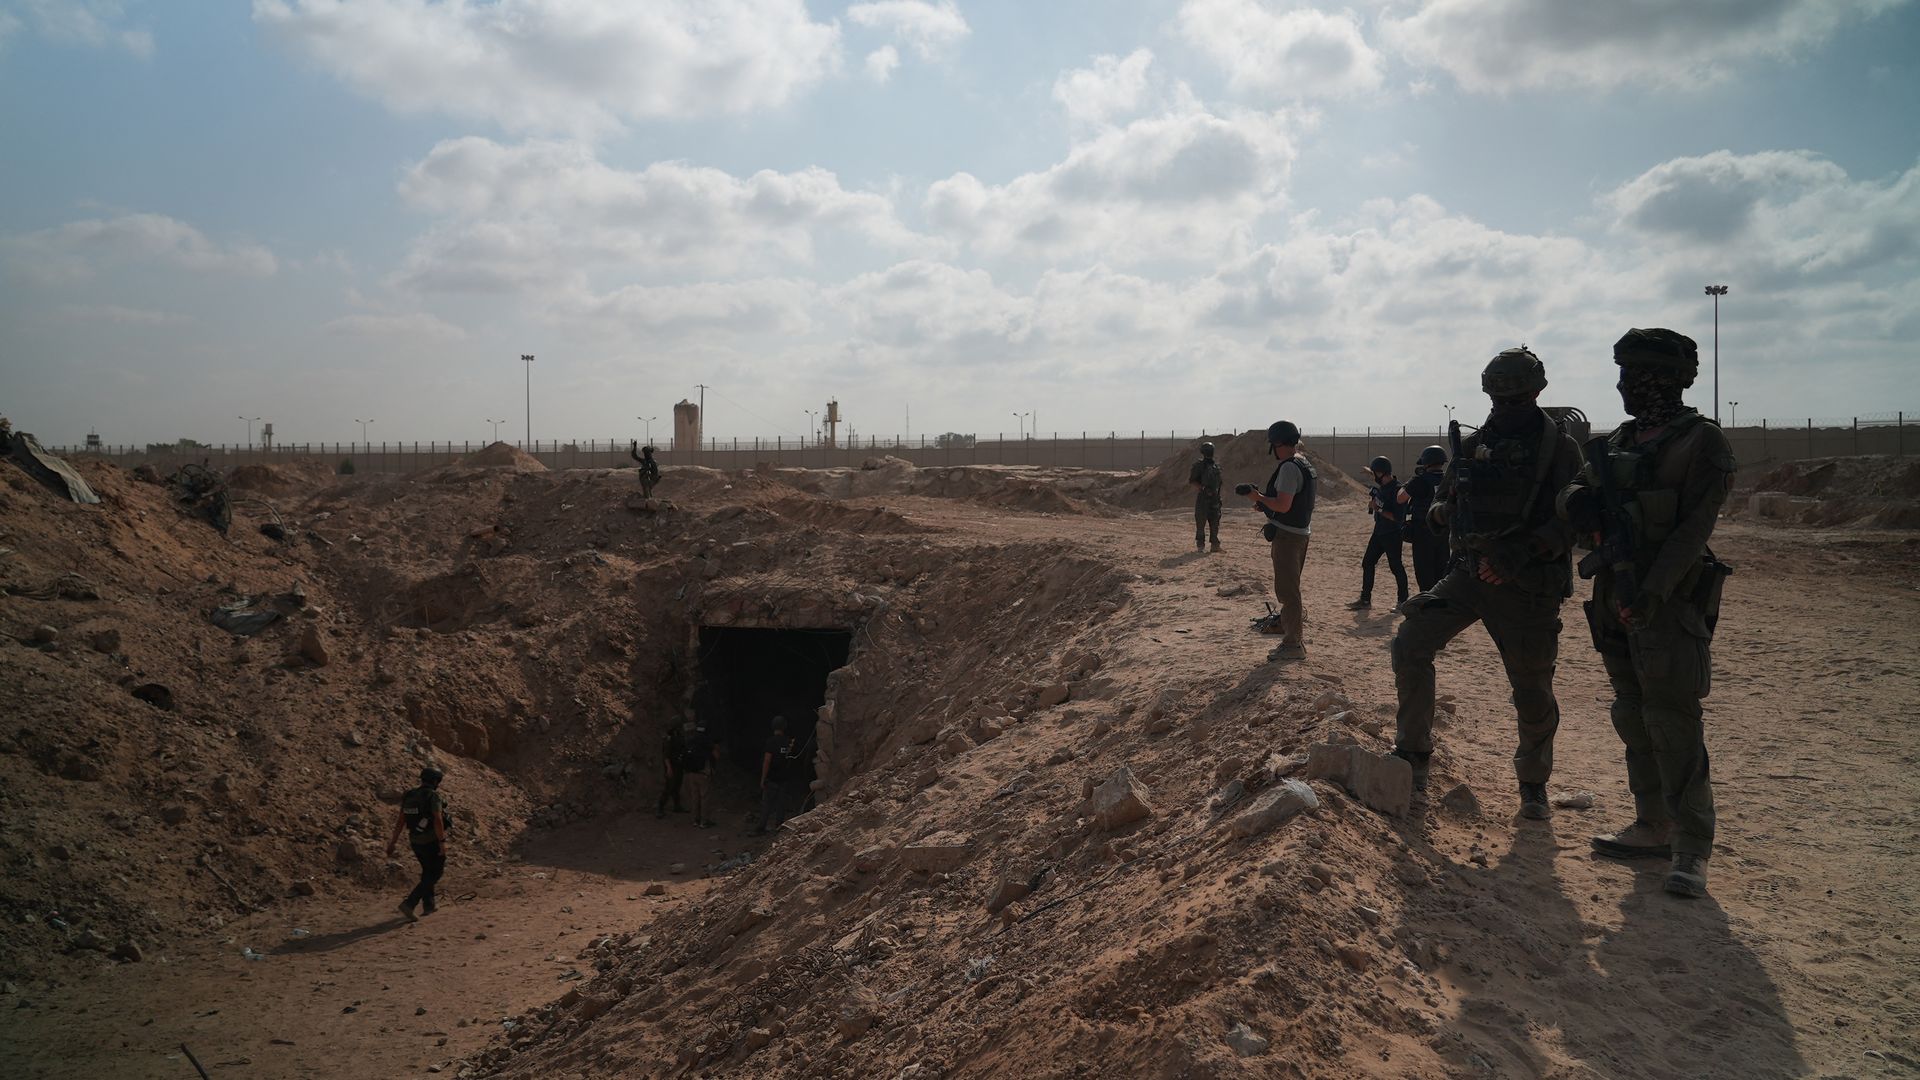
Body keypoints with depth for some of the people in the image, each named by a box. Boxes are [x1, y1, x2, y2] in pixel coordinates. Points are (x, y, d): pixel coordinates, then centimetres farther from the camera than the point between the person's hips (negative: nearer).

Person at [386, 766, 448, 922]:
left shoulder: (409, 797, 6)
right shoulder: (433, 797, -15)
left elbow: (400, 821, 6)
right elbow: (437, 821, -24)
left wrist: (393, 842, 9)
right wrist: (442, 842, -22)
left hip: (415, 841, 7)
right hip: (431, 842, -7)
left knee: (428, 871, 24)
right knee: (434, 874, 2)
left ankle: (428, 906, 29)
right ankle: (409, 903, -13)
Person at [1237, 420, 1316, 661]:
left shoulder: (1289, 467, -19)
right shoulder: (1304, 463, 14)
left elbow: (1283, 505, -25)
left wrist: (1258, 497, -14)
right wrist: (1265, 502, 15)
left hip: (1287, 535, -10)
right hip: (1300, 531, 10)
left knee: (1287, 590, -6)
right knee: (1290, 589, 19)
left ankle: (1293, 645, -2)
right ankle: (1293, 637, 28)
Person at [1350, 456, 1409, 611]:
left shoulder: (1397, 489, -19)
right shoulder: (1379, 487, 8)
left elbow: (1397, 516, -23)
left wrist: (1378, 508, -23)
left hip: (1392, 534, -9)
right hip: (1379, 531, 9)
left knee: (1396, 566, 0)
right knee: (1367, 563, 8)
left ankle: (1403, 600, 14)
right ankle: (1365, 599, 14)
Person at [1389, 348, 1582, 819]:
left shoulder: (1559, 448, -5)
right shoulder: (1473, 445, 8)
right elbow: (1444, 503, 16)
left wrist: (1526, 548, -26)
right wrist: (1442, 511, -8)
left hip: (1528, 587, -4)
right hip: (1468, 574, 4)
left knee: (1532, 693, 4)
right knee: (1409, 644, -10)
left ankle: (1533, 781, 27)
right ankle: (1413, 751, 6)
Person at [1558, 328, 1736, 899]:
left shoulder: (1703, 442, -8)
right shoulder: (1615, 442, 13)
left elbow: (1694, 527, -15)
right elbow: (1570, 492, 14)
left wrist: (1652, 591, -24)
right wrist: (1578, 501, -10)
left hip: (1668, 600, -7)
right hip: (1617, 599, 7)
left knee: (1673, 723, -8)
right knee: (1634, 719, 12)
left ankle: (1692, 850, -2)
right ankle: (1654, 829, 23)